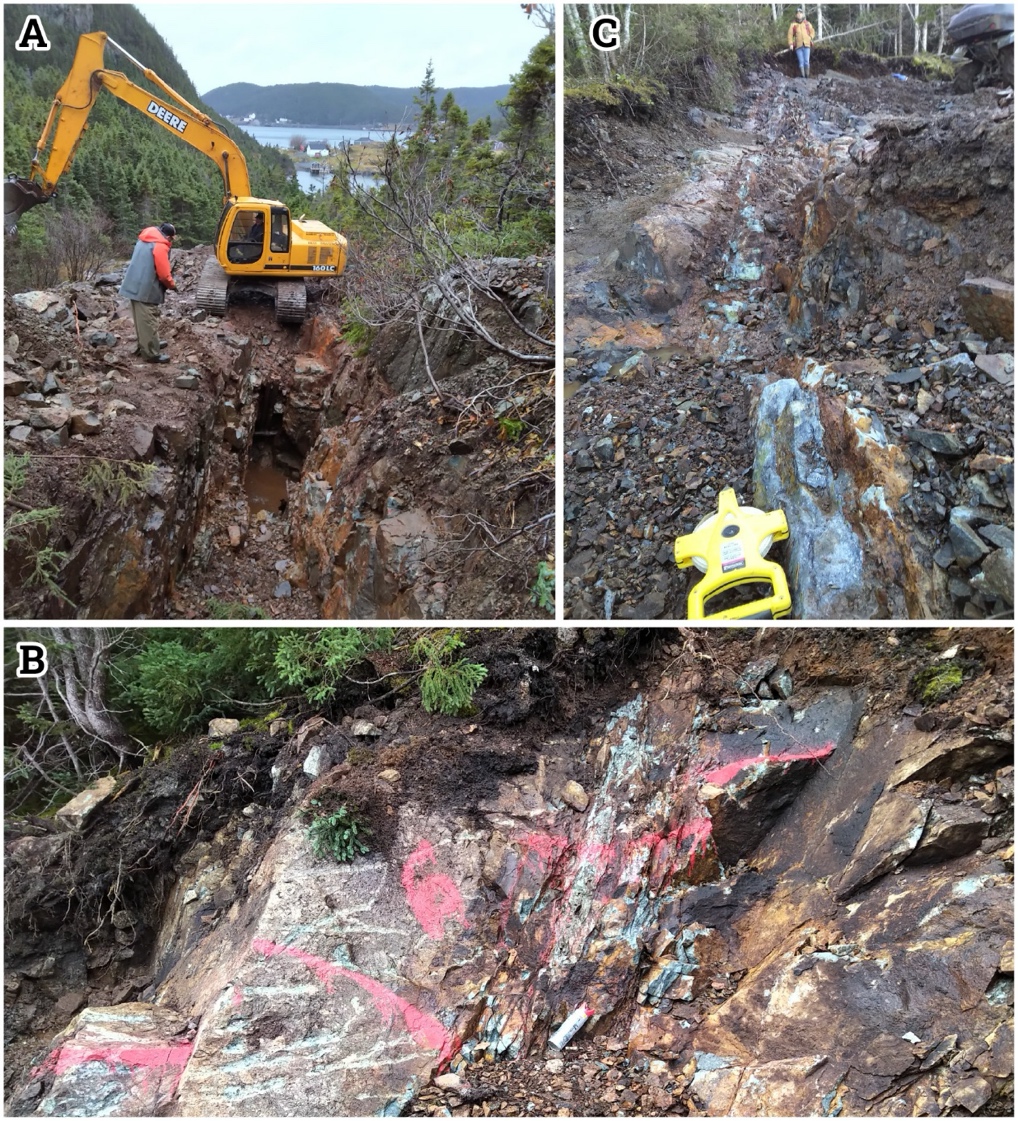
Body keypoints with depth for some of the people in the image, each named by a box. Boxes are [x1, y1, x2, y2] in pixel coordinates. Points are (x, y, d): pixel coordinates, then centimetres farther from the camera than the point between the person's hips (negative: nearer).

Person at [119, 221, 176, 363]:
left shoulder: (144, 239, 12)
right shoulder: (160, 246, -16)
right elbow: (163, 273, -16)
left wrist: (168, 276, 17)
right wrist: (172, 285, 3)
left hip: (135, 285, 9)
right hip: (145, 289, -9)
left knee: (142, 320, 20)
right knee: (147, 321, -3)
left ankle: (146, 345, 33)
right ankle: (151, 354, 2)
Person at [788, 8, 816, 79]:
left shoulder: (807, 24, 12)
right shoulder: (793, 24, 4)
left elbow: (812, 32, 21)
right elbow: (790, 34, 0)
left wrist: (810, 38, 3)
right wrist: (790, 44, -11)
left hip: (806, 45, 2)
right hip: (798, 46, -2)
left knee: (806, 61, -2)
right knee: (801, 62, -5)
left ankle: (807, 76, 4)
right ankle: (802, 76, -2)